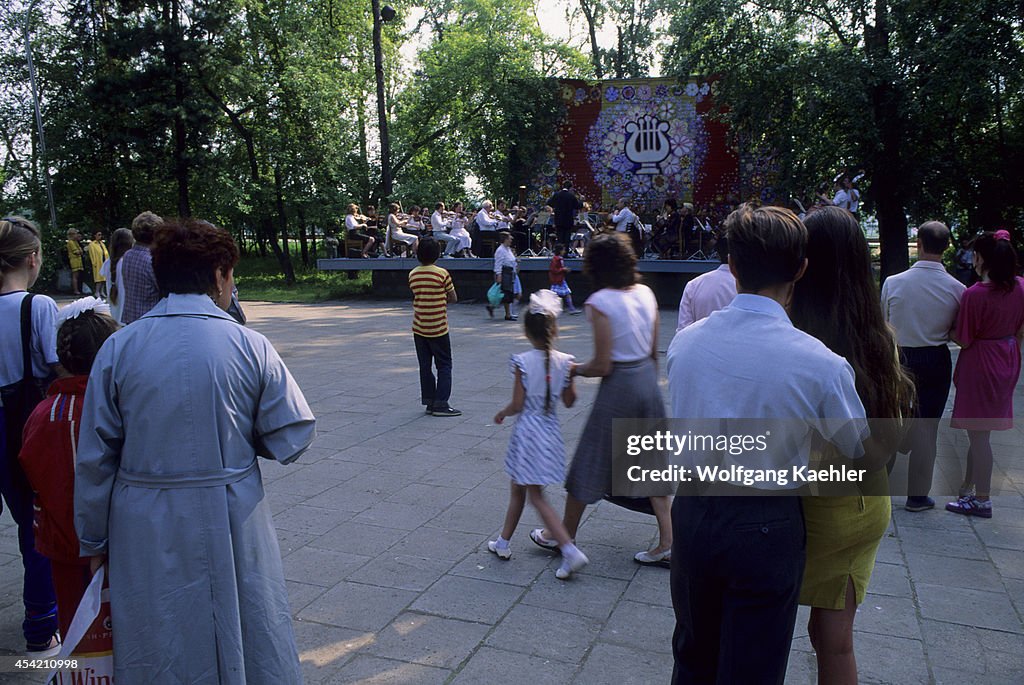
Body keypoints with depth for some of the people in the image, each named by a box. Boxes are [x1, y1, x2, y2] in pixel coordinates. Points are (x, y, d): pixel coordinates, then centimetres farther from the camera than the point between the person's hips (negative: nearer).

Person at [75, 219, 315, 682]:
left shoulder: (118, 348, -6)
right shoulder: (250, 346, -10)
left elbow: (95, 458, -2)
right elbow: (293, 439, -8)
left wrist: (94, 541, 10)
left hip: (143, 535, 2)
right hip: (230, 528, -1)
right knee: (247, 644, 19)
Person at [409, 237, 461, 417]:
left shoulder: (413, 274, 1)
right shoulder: (442, 273, -12)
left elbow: (415, 297, 8)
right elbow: (453, 299, -3)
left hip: (419, 328, 4)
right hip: (438, 328, -4)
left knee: (425, 366, 11)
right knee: (444, 366, 4)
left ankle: (429, 402, 15)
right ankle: (441, 404, 0)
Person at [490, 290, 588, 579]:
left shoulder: (522, 362, -16)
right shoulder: (565, 362, -6)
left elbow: (517, 404, -13)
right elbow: (569, 401, 2)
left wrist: (501, 414, 6)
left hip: (528, 429, -5)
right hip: (551, 430, 5)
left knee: (535, 496, 7)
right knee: (518, 489, 19)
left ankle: (570, 551, 0)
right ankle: (503, 543, 29)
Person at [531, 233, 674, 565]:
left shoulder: (600, 302, -17)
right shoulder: (645, 293, 3)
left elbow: (602, 366, -17)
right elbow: (655, 351, 9)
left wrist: (573, 369, 0)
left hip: (618, 387, -6)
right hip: (648, 379, 7)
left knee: (589, 462, 10)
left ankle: (563, 535, 28)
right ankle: (667, 544, 19)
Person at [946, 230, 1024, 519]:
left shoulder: (974, 294, -23)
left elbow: (964, 340, -17)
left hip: (980, 365, -7)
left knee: (978, 433, 3)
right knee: (980, 432, 18)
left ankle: (982, 500, 12)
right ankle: (968, 490, 30)